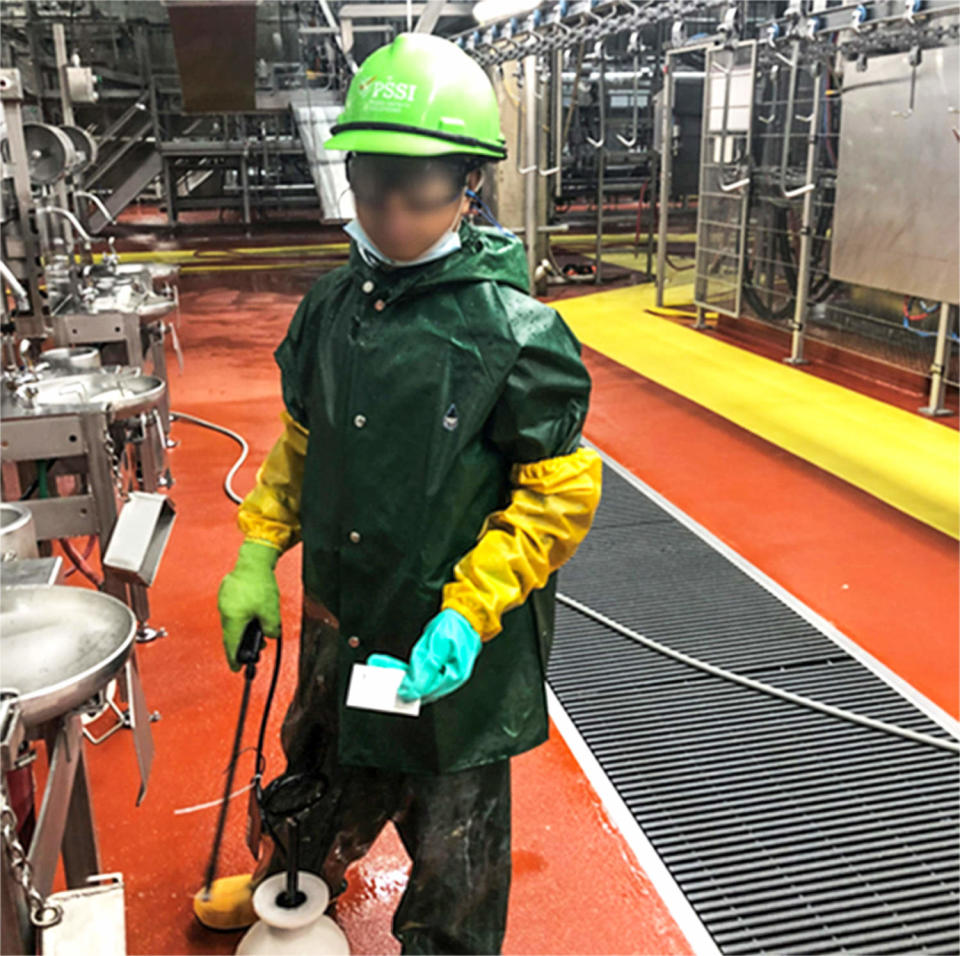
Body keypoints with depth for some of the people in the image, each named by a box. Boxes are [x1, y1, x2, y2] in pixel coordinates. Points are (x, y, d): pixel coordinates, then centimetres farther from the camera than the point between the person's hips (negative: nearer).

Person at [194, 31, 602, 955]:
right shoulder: (332, 306, -1)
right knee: (323, 767, 30)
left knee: (451, 828, 16)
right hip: (340, 619, 6)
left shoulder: (515, 331, -20)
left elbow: (560, 492, -16)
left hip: (452, 649, -5)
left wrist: (469, 614, -23)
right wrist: (257, 556, 4)